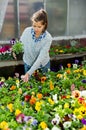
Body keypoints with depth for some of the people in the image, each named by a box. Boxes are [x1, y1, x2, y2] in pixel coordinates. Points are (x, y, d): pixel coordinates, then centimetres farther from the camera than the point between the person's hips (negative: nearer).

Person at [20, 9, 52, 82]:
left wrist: (29, 73, -36)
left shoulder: (48, 38, -28)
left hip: (43, 65, -1)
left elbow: (40, 58, -30)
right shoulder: (27, 31, -21)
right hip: (28, 64, 2)